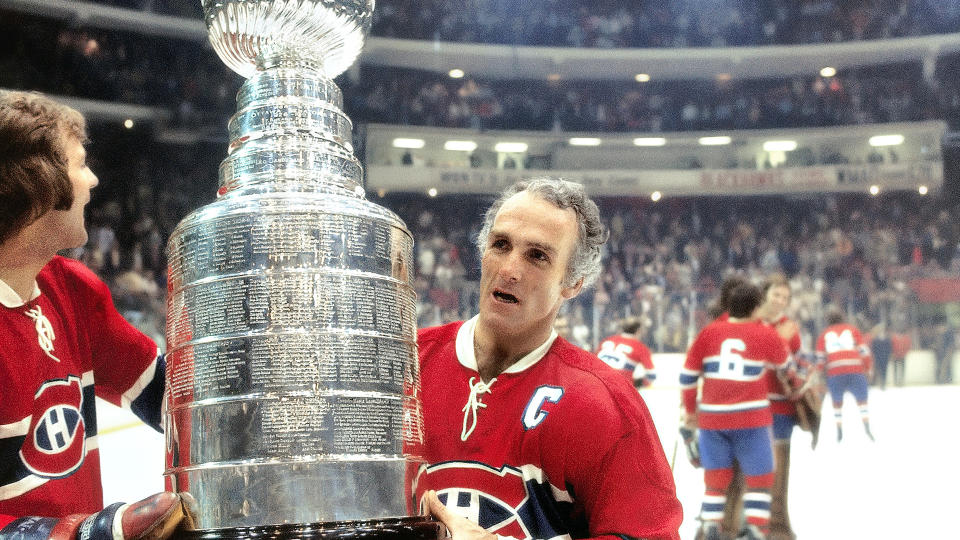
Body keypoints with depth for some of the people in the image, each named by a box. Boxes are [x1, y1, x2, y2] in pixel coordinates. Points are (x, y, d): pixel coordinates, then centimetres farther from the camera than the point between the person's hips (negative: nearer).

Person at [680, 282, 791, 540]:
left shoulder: (708, 333, 4)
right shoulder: (766, 335, -1)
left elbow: (687, 376, 7)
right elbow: (785, 367, 18)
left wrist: (690, 410, 20)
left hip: (712, 416, 3)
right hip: (751, 417, -3)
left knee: (716, 477, 12)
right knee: (760, 477, 8)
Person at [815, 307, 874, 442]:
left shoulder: (823, 335, 18)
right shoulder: (852, 329, 17)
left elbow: (821, 359, 9)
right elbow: (864, 351, 9)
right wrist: (867, 369, 19)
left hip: (834, 372, 0)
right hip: (855, 370, 0)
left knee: (837, 402, 18)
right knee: (862, 400, 15)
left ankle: (840, 431, 12)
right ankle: (867, 428, 1)